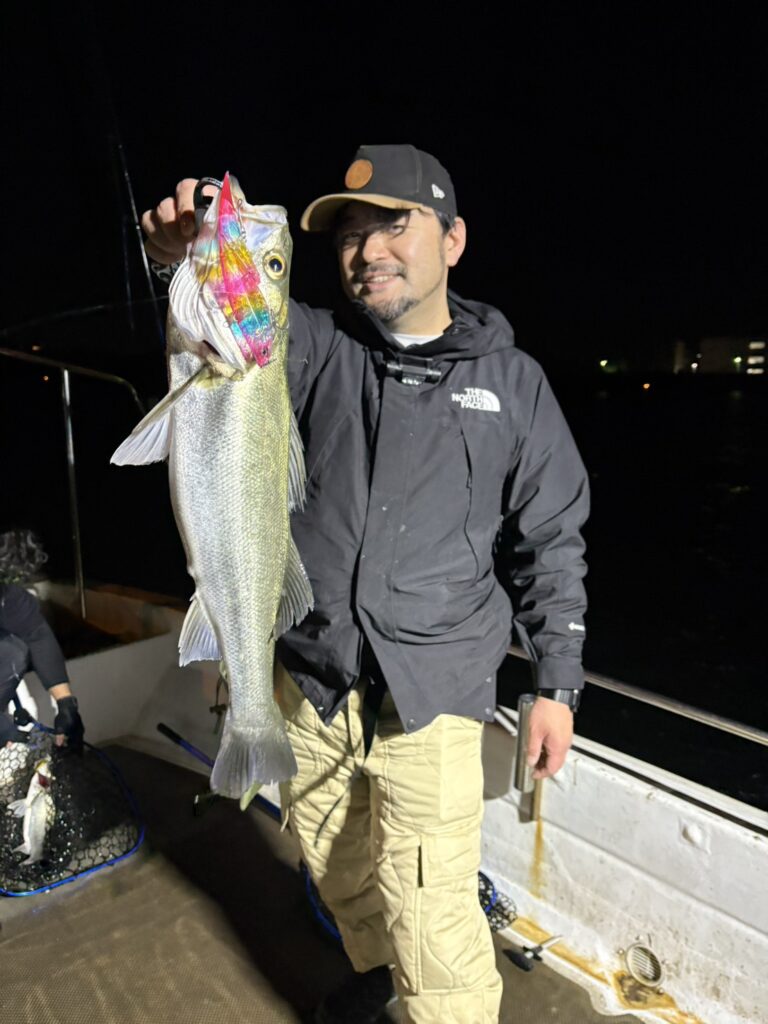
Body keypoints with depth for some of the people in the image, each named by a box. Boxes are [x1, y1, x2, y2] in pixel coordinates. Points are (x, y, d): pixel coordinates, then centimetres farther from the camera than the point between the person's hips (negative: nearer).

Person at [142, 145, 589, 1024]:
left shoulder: (511, 381, 0)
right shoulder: (315, 347, 2)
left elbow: (551, 542, 3)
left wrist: (557, 685, 2)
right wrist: (185, 260, -37)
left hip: (429, 698, -2)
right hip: (307, 685, 3)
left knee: (433, 926, 1)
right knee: (336, 868, 24)